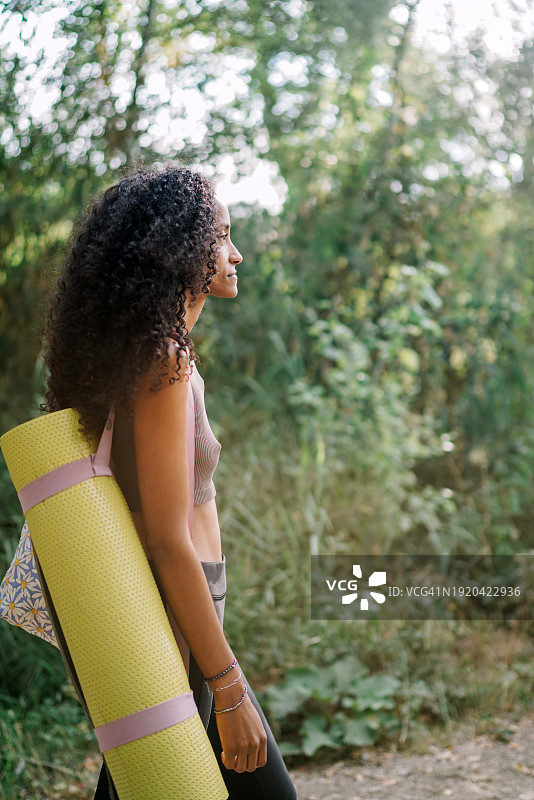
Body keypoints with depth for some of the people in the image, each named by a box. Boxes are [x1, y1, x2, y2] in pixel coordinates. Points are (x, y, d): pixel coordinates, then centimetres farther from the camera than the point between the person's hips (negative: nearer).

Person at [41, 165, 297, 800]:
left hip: (192, 623, 10)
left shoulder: (156, 354, 11)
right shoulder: (163, 362, -19)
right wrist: (230, 691, -18)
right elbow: (167, 542, -22)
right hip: (170, 633, -10)